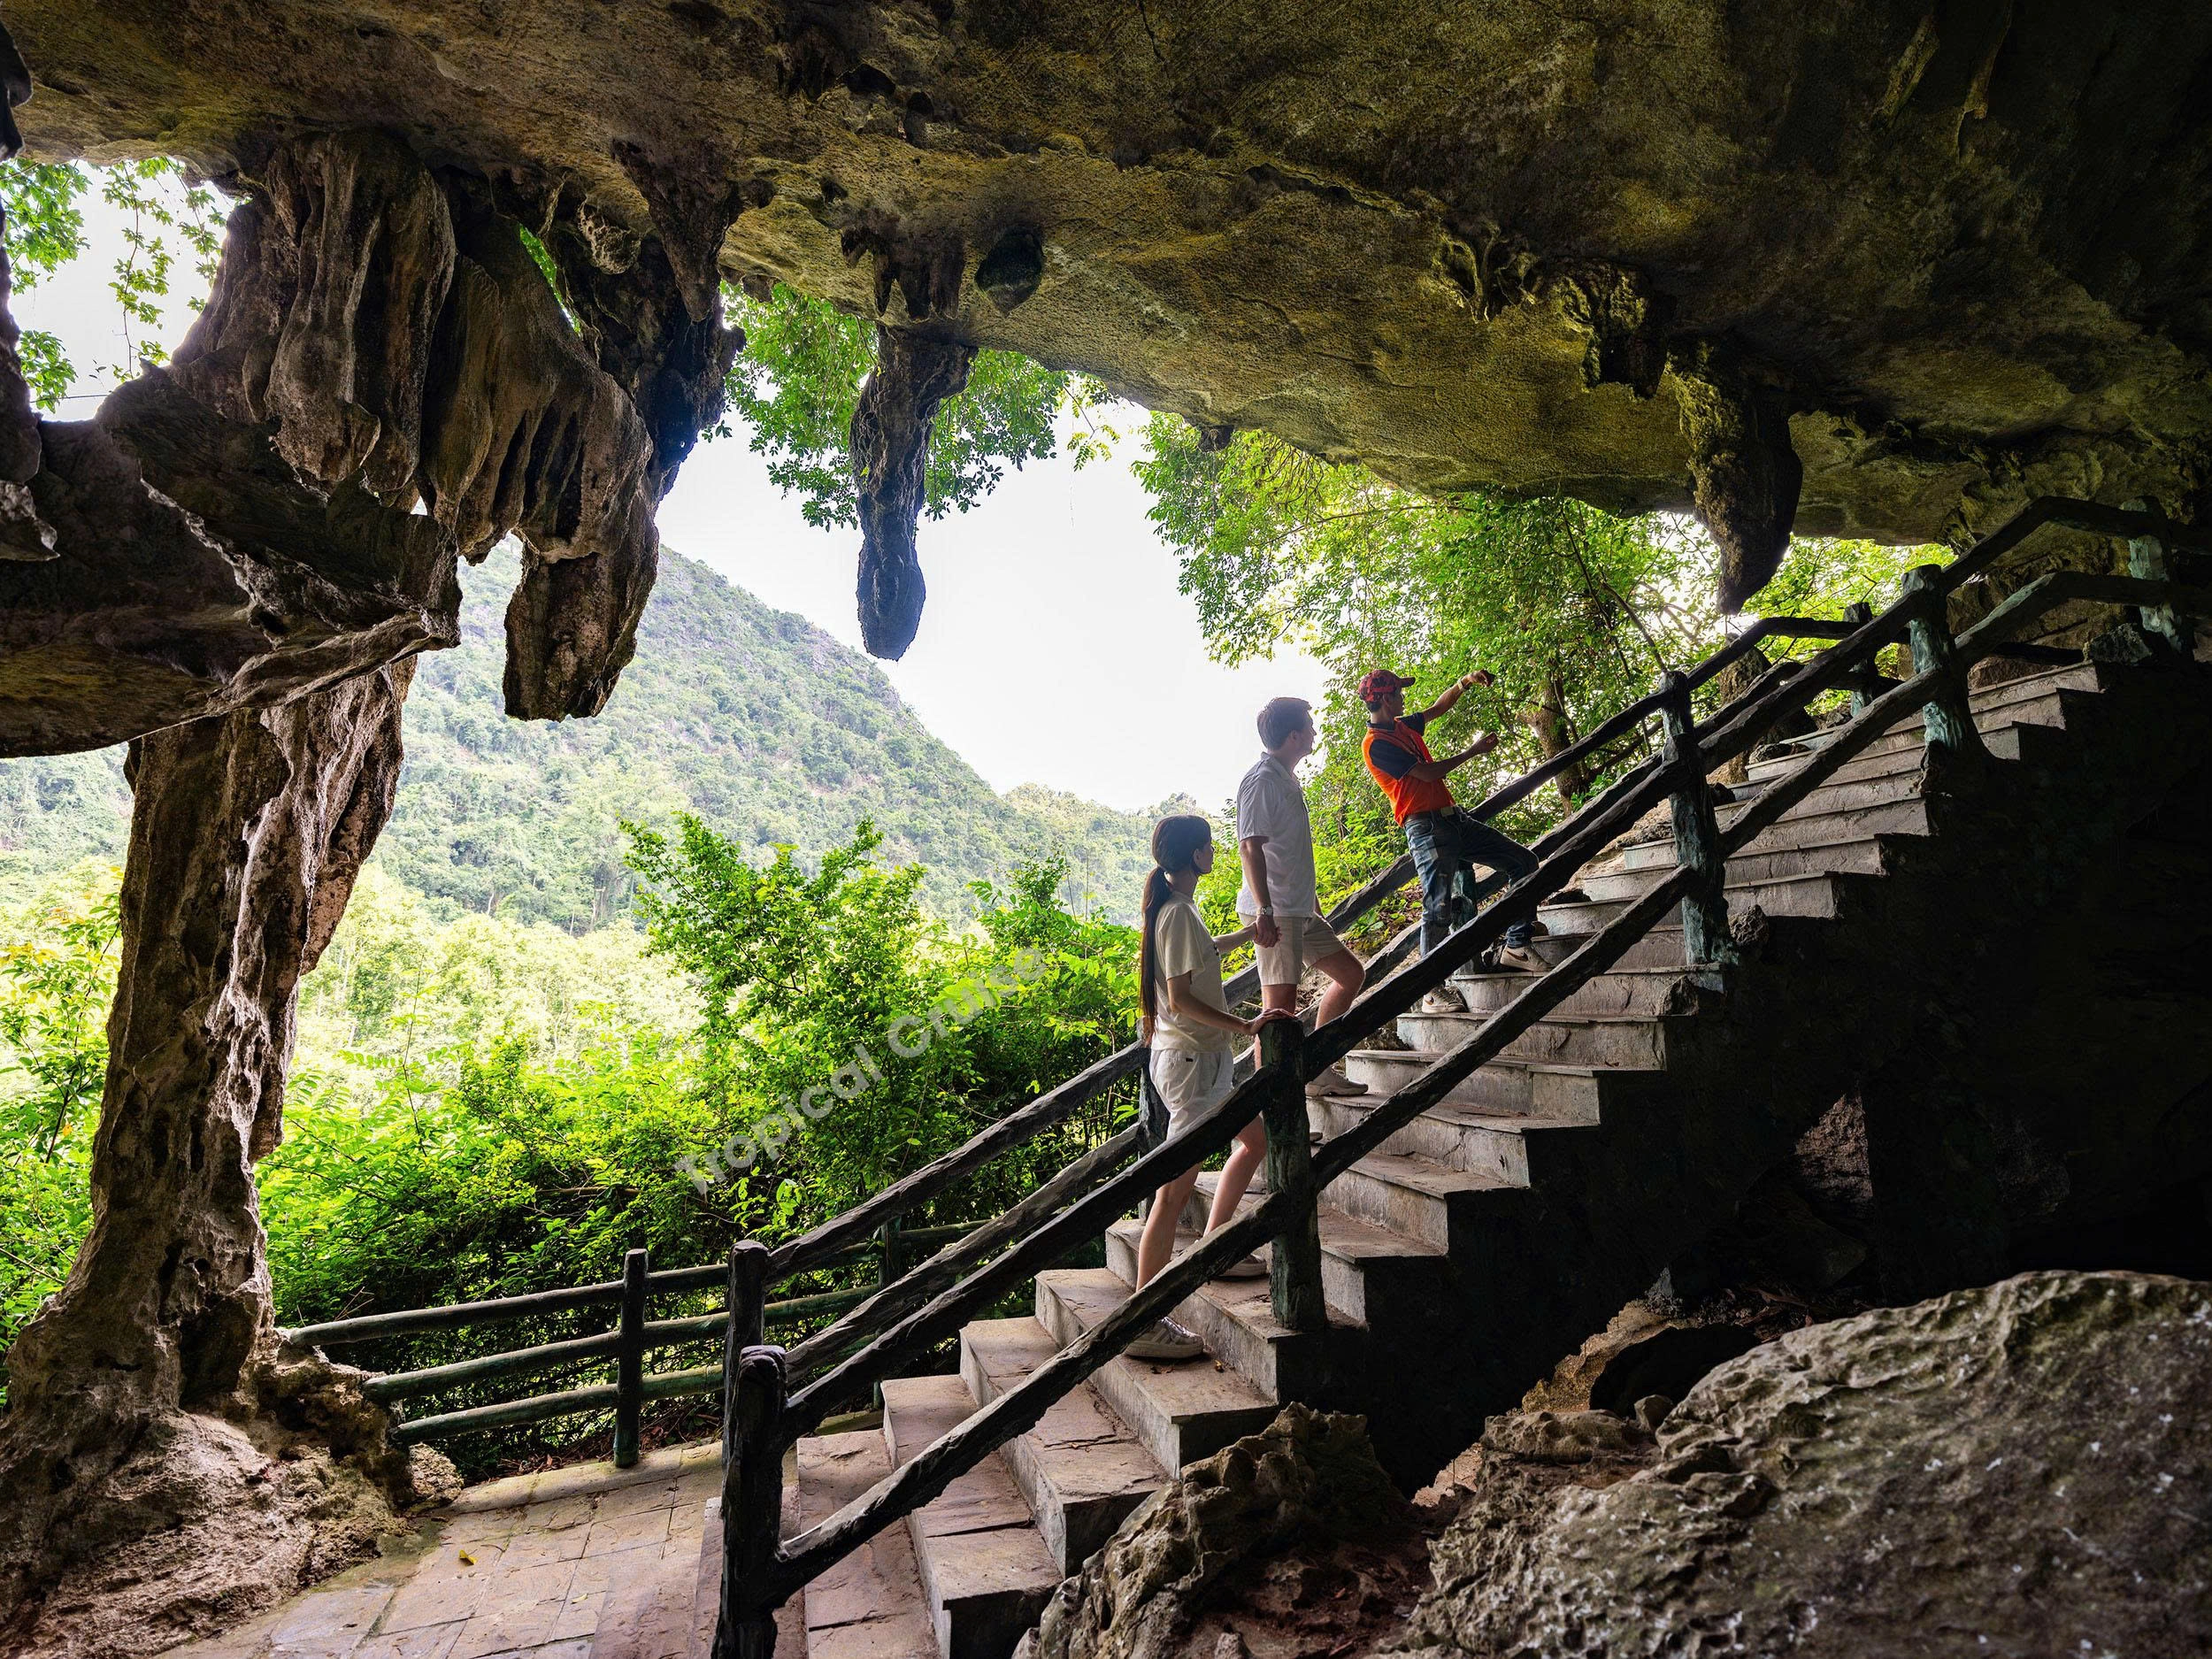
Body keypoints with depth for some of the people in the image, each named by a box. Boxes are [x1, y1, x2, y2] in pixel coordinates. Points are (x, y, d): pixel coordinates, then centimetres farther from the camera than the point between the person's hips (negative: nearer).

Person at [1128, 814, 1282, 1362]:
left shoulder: (1173, 908, 12)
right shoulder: (1179, 912, -18)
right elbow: (1180, 998, -23)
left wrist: (1253, 930, 45)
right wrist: (1244, 1026, -21)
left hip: (1204, 1058, 11)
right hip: (1191, 1060, -11)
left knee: (1256, 1139, 25)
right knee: (1176, 1189, -8)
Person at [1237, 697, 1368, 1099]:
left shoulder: (1287, 779, 18)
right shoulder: (1262, 780, -13)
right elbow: (1250, 846, -22)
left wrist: (1313, 902, 28)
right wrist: (1265, 911, -29)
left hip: (1300, 910, 11)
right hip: (1275, 912, -11)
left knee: (1350, 973, 16)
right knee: (1280, 1005, -11)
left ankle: (1317, 1069, 21)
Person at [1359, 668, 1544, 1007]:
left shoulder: (1402, 726, 16)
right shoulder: (1377, 744, -12)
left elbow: (1438, 708, 33)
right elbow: (1428, 772, -14)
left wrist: (1464, 682, 18)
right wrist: (1473, 751, -3)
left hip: (1453, 819, 10)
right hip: (1426, 829, -9)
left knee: (1523, 861, 8)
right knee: (1439, 908, -13)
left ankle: (1514, 946, 12)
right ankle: (1432, 993, -7)